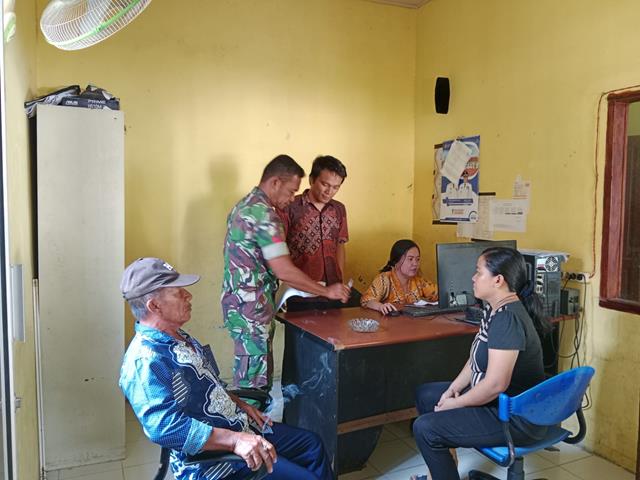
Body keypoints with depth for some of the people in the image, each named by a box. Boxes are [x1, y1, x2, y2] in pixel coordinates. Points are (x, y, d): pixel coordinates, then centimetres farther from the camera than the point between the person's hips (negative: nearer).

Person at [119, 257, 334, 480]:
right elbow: (166, 426, -36)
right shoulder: (146, 361, -25)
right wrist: (234, 440, -39)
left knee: (312, 444, 17)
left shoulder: (178, 337, 6)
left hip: (239, 426, 10)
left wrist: (240, 405, 10)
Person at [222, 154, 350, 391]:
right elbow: (284, 270, -23)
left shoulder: (245, 205, 12)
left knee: (259, 373, 17)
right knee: (253, 382, 1)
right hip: (251, 308, -10)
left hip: (239, 302, 10)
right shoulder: (264, 214, -19)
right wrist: (326, 291, -13)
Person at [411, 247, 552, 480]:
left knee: (424, 428, -17)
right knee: (424, 394, 16)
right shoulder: (495, 309, 4)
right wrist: (454, 389, 1)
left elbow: (495, 385, -29)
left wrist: (455, 404, -16)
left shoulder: (508, 319, -28)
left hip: (516, 418, -10)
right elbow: (476, 358, 12)